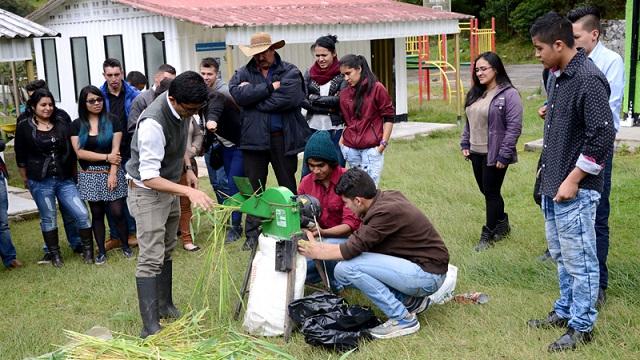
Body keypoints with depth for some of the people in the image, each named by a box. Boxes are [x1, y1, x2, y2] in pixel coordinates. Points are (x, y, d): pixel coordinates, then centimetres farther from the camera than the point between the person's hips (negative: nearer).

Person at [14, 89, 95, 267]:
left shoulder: (62, 125, 6)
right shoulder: (24, 128, -1)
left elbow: (71, 151, 12)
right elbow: (20, 157, 3)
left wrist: (72, 173, 13)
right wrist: (26, 179, 4)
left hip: (64, 179, 2)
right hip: (40, 182, -2)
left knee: (82, 214, -6)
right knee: (48, 219, 8)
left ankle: (87, 250, 10)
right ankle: (55, 254, 23)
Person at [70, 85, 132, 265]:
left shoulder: (112, 121, 0)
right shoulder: (77, 125, 4)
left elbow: (116, 149, -5)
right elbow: (79, 152, -4)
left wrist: (113, 174, -13)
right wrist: (106, 157, -9)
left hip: (111, 173, -1)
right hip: (90, 176, 2)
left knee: (117, 212, -4)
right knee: (97, 214, 7)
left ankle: (126, 246, 14)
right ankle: (101, 251, 16)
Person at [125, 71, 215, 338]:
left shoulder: (183, 107, -9)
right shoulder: (153, 124, -34)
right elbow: (149, 178, -31)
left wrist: (187, 170, 7)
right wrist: (189, 192, -39)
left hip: (170, 187, 8)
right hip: (148, 192, -8)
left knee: (167, 251, 17)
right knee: (151, 258, -10)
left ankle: (165, 306, 31)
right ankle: (150, 326, -6)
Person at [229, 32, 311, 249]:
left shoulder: (290, 73, -1)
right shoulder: (244, 73, 8)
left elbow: (285, 100, -18)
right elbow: (237, 93, -13)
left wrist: (252, 94, -9)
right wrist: (270, 87, -14)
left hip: (283, 138, -2)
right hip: (254, 138, 2)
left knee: (288, 186, 10)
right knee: (254, 187, 7)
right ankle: (252, 234, 16)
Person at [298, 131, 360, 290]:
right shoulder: (306, 182, 2)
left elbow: (351, 223, -18)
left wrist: (322, 232, -35)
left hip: (345, 236, -5)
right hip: (319, 237, 6)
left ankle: (336, 282, -4)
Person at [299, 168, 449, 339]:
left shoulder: (387, 211, -24)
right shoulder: (387, 196, 3)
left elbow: (352, 249, -20)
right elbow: (360, 238, 13)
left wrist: (316, 252, -5)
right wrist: (320, 245, 13)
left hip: (428, 275, -9)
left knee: (346, 268, -19)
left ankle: (403, 319, -8)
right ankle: (411, 300, 11)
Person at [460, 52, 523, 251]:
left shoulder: (509, 94, -13)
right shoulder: (475, 93, 12)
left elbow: (514, 128, -17)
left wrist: (504, 155, -18)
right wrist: (465, 144, 13)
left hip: (494, 155, -8)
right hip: (476, 153, 8)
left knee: (491, 193, 2)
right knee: (486, 191, 16)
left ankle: (488, 234, 14)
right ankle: (502, 223, 35)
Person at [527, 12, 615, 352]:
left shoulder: (589, 80, -18)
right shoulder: (556, 76, 10)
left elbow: (603, 135, -22)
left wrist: (573, 180, -19)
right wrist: (548, 175, 17)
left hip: (575, 189, -9)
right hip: (552, 184, 9)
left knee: (579, 260, 3)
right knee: (561, 255, 20)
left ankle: (582, 326, 17)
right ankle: (566, 310, 35)